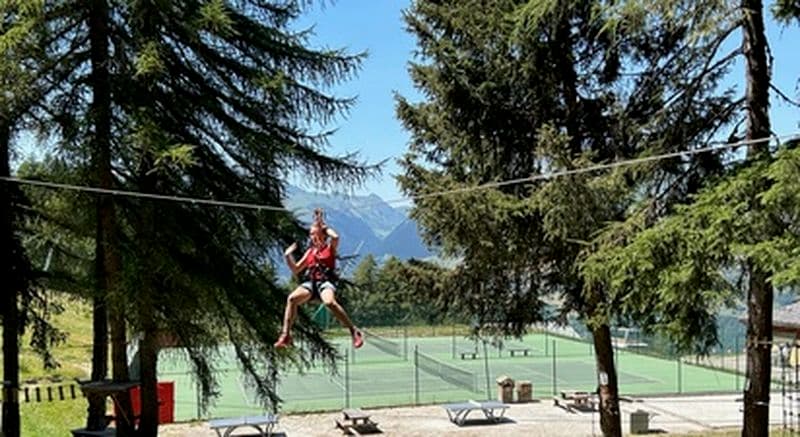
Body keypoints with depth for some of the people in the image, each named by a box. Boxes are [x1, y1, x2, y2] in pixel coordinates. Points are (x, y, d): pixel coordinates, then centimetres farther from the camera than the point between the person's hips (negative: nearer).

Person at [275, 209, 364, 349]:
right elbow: (296, 270, 22)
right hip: (310, 282, 4)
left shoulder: (330, 248, 9)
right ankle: (285, 336, -22)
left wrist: (324, 226, 0)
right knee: (292, 298, -24)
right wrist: (288, 256, 6)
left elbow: (335, 237, -15)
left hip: (326, 281, -4)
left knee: (329, 302, -37)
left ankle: (354, 331, -26)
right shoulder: (310, 252, 21)